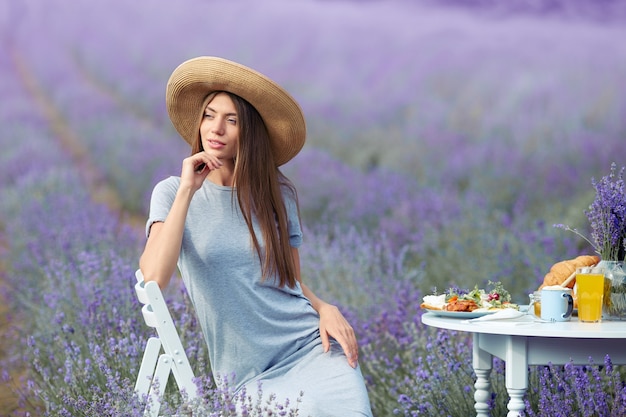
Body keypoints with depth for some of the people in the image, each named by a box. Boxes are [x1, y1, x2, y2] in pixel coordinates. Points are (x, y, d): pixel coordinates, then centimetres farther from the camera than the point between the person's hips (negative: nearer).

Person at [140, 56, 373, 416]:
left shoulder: (278, 194, 7)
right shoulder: (172, 193, 0)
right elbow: (154, 277, -18)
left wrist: (325, 308, -5)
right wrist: (187, 191, -17)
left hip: (312, 345, 1)